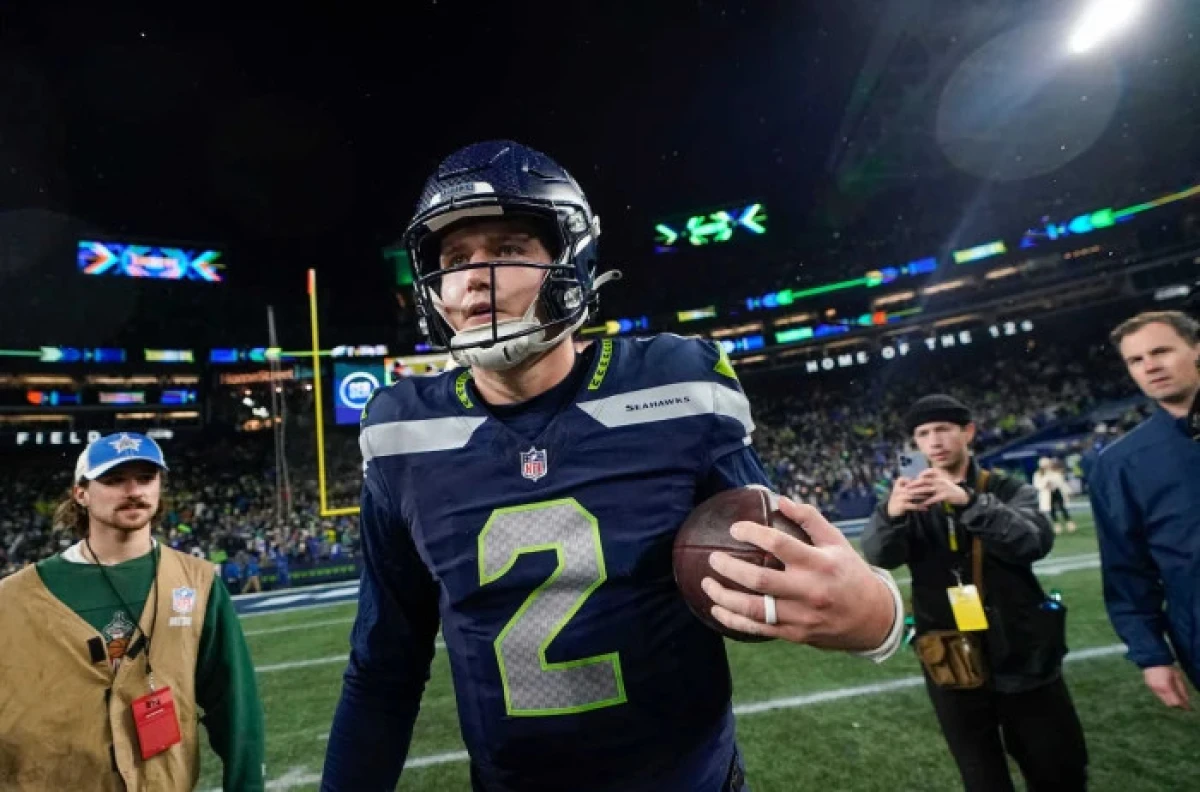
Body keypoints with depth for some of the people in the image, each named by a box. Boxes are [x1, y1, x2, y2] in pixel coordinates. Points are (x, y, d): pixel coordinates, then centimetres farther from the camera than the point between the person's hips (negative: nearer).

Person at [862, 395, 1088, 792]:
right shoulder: (911, 502, 0)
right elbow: (879, 556, -16)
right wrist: (890, 514, -38)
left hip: (1024, 660, 0)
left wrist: (968, 501, -35)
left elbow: (1036, 541, -19)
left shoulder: (1009, 491, 0)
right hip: (953, 671, 0)